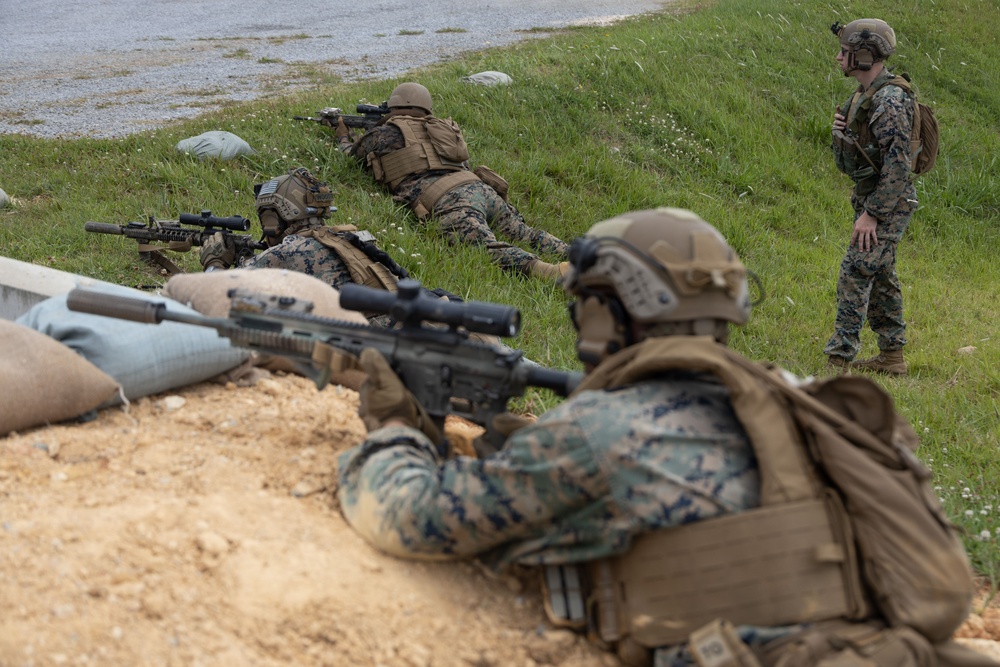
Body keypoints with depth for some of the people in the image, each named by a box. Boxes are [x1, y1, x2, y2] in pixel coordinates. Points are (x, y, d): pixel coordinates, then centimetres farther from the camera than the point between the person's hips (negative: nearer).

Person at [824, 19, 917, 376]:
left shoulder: (890, 101, -22)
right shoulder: (863, 95, 10)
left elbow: (898, 165, -25)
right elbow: (851, 153, 18)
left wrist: (871, 214, -24)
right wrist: (840, 131, -4)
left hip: (889, 205, -10)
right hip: (869, 200, 10)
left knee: (855, 274, -13)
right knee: (880, 278, 15)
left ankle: (837, 362, -13)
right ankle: (892, 356, 23)